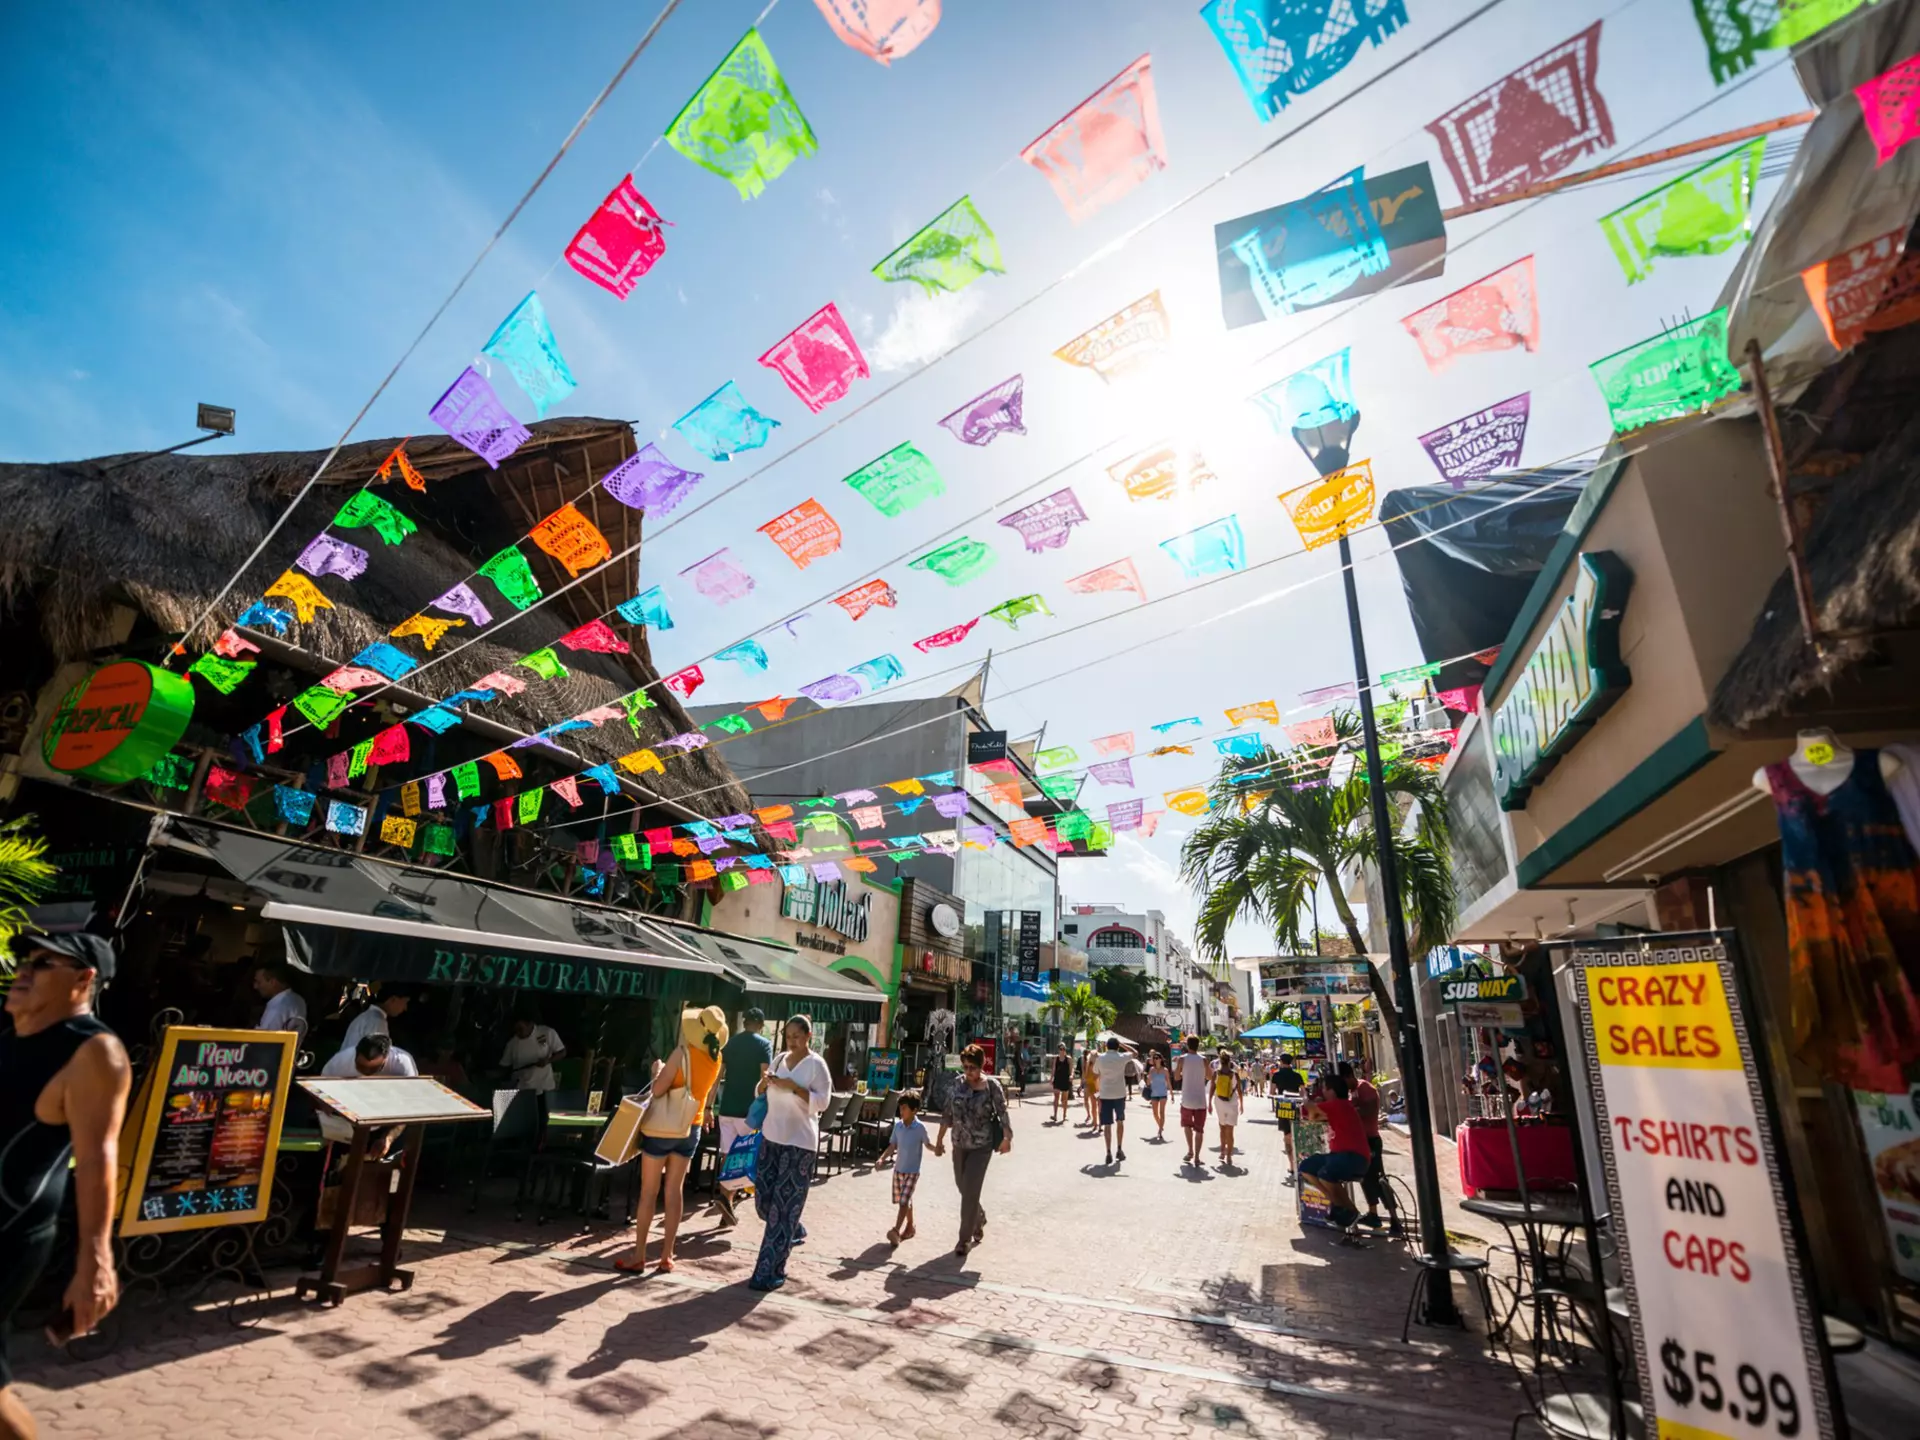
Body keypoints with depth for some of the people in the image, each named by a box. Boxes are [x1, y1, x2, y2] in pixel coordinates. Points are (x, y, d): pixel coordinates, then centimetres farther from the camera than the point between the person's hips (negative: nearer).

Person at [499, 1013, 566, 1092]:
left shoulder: (547, 1033, -4)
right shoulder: (512, 1042, 3)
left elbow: (562, 1052, -1)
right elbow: (505, 1065, 12)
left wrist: (548, 1060, -17)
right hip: (521, 1090, 2)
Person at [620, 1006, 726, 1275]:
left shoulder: (683, 1052, -18)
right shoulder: (716, 1059, 1)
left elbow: (658, 1089, -17)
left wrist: (658, 1072, 0)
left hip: (662, 1128, -5)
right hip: (690, 1129, 5)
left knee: (649, 1191, 5)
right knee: (675, 1191, 11)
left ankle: (639, 1256, 11)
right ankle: (667, 1256, 14)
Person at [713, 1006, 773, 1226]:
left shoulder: (728, 1044, 9)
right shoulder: (764, 1044, -6)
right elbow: (765, 1078, -13)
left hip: (727, 1108, 5)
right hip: (749, 1109, -5)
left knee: (728, 1156, 10)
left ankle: (728, 1210, 12)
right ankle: (725, 1194, -12)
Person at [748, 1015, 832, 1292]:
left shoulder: (816, 1064, -9)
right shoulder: (779, 1058, 9)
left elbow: (823, 1102, -14)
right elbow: (761, 1093, 15)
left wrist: (793, 1087, -23)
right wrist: (766, 1082, -7)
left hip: (799, 1142, -7)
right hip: (771, 1137, 7)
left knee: (784, 1205, -4)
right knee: (763, 1199, 13)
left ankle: (771, 1271, 3)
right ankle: (795, 1233, 40)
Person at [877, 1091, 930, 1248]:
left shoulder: (920, 1127, -17)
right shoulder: (898, 1125, -3)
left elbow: (927, 1144, -7)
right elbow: (892, 1146, 2)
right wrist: (882, 1158, -10)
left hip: (912, 1171, -5)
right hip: (898, 1169, 5)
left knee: (904, 1202, -11)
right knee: (906, 1201, 17)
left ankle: (896, 1231, -10)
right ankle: (910, 1227, 34)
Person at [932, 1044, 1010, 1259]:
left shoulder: (991, 1085, -12)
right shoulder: (959, 1082, 0)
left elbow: (1003, 1112, -15)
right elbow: (948, 1113, 7)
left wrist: (1007, 1137, -28)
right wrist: (940, 1139, 10)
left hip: (981, 1146, -5)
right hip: (959, 1145, 5)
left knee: (970, 1192, -5)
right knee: (963, 1188, 16)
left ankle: (965, 1239, 10)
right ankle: (979, 1219, 44)